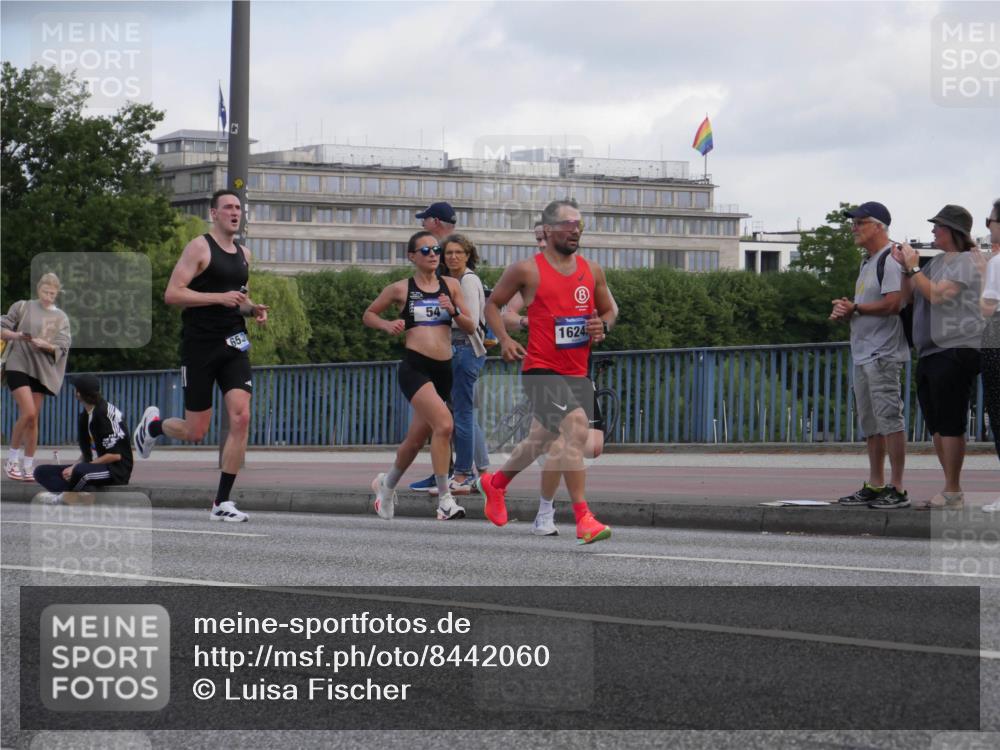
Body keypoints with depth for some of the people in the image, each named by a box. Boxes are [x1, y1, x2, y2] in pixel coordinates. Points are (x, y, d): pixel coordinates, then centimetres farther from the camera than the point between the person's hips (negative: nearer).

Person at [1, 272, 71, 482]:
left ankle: (28, 466, 11)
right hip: (18, 365, -3)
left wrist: (44, 345, -17)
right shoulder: (22, 307, 4)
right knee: (29, 413, -17)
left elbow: (61, 347, 3)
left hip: (42, 370, 3)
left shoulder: (61, 318, 11)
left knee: (33, 420, 4)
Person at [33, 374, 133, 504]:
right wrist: (73, 467, -6)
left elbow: (115, 455, -19)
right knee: (42, 472, -1)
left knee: (81, 471, -40)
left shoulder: (105, 413, -16)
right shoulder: (84, 417, 13)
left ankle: (64, 496, -11)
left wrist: (76, 468, -16)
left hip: (116, 470, -9)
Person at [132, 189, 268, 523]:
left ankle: (222, 502, -7)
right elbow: (172, 294, -15)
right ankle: (153, 424, 35)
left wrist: (252, 308, 9)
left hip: (233, 345, 5)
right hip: (200, 345, -5)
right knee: (195, 432, 0)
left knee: (241, 418, -13)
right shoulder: (199, 247, -7)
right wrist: (219, 297, -22)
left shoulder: (243, 254, 15)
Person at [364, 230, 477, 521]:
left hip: (443, 370, 5)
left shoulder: (450, 286, 10)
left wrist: (454, 311, -9)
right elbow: (368, 315, 15)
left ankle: (387, 484, 41)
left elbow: (471, 327, 9)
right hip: (414, 367, -5)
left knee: (417, 438, 14)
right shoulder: (400, 289, 2)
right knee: (444, 424, -25)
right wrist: (386, 325, -5)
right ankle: (444, 499, -21)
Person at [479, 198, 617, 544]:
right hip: (542, 369, -6)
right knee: (576, 428, -24)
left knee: (541, 439, 20)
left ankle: (494, 483, 47)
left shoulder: (592, 271, 9)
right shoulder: (527, 270, -4)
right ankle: (583, 519, -25)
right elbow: (492, 303, 7)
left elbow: (609, 310, 21)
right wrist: (504, 339, -7)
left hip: (578, 372, 6)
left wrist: (603, 326, -2)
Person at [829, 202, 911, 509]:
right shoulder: (867, 262, 20)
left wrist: (855, 308, -11)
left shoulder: (890, 259, -12)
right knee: (870, 423, 13)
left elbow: (893, 303, -22)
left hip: (883, 354, -11)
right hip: (863, 355, 11)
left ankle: (897, 488, -10)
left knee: (889, 418, -11)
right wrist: (845, 313, 6)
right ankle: (875, 486, 18)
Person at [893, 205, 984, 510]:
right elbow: (908, 295, 20)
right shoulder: (937, 261, 18)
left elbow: (938, 294, -19)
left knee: (950, 424, -9)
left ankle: (953, 492, -8)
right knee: (936, 425, 11)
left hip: (955, 351, -10)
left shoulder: (964, 263, -8)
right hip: (929, 352, 10)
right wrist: (906, 266, 6)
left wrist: (914, 268, -11)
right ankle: (949, 490, 17)